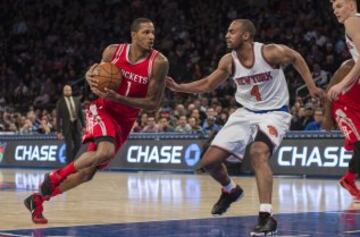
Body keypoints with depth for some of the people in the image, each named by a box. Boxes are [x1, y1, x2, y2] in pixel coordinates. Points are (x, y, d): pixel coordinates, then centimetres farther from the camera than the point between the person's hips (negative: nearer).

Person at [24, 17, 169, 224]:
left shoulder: (159, 63, -15)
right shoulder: (113, 51, -9)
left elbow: (153, 103, -15)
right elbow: (97, 72, 10)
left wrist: (118, 98, -24)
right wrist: (91, 79, -15)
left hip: (125, 121, 2)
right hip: (102, 109, -2)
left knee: (87, 172, 2)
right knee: (105, 152, -33)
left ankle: (38, 199, 18)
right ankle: (55, 176, -15)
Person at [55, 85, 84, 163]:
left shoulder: (76, 100, 8)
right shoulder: (60, 102, -3)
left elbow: (81, 113, 11)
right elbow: (58, 117, -4)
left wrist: (84, 125, 6)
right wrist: (58, 131, -7)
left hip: (77, 125, 4)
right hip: (67, 126, -4)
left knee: (78, 145, 3)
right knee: (69, 146, -5)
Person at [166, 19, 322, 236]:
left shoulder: (270, 52, -20)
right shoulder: (229, 61, -7)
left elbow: (296, 58, -1)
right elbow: (208, 85, 7)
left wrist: (311, 86, -3)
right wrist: (178, 87, -5)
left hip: (274, 113, -6)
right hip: (247, 113, 6)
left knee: (258, 153, -35)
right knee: (209, 161, 1)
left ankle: (267, 217, -34)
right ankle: (231, 191, 35)